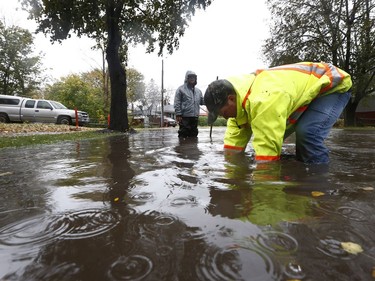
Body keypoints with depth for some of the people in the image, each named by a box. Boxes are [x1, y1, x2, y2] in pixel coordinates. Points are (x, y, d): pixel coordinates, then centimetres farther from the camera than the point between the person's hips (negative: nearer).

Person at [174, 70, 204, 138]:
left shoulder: (198, 91, 19)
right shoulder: (181, 89, 0)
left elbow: (202, 101, 17)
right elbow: (177, 103, -6)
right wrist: (178, 114, -13)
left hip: (195, 117, 6)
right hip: (184, 117, -6)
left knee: (193, 135, 11)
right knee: (183, 134, -4)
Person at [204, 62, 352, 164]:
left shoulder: (264, 101, -43)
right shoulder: (240, 94, -11)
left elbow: (268, 148, -41)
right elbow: (235, 139, -8)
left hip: (334, 85, -8)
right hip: (308, 87, 8)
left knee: (307, 134, -32)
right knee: (273, 134, 5)